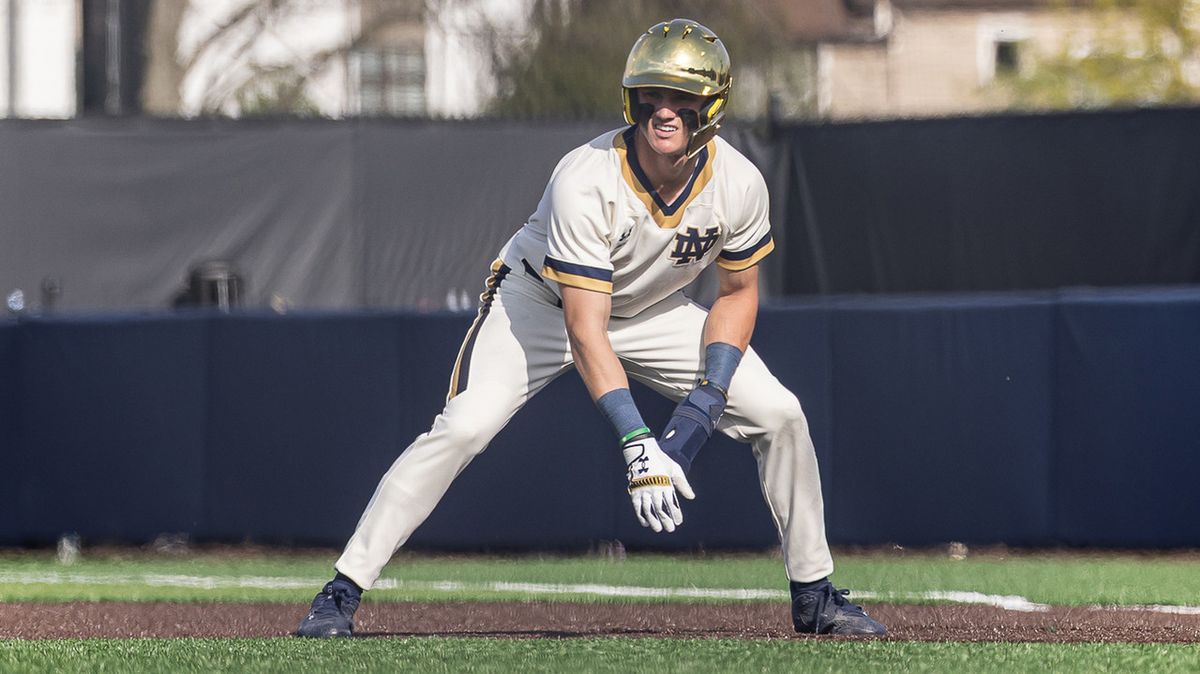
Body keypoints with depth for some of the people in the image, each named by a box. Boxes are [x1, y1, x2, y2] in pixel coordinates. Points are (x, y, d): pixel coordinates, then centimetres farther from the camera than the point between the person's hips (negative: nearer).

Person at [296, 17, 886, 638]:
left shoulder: (738, 184, -22)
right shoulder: (586, 184, -36)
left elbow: (737, 291, -4)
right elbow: (584, 331, -38)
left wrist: (708, 398, -19)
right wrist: (637, 445, -46)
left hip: (651, 311, 4)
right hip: (541, 301, -4)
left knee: (779, 415, -8)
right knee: (463, 427, -25)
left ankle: (815, 596, 9)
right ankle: (342, 592, -18)